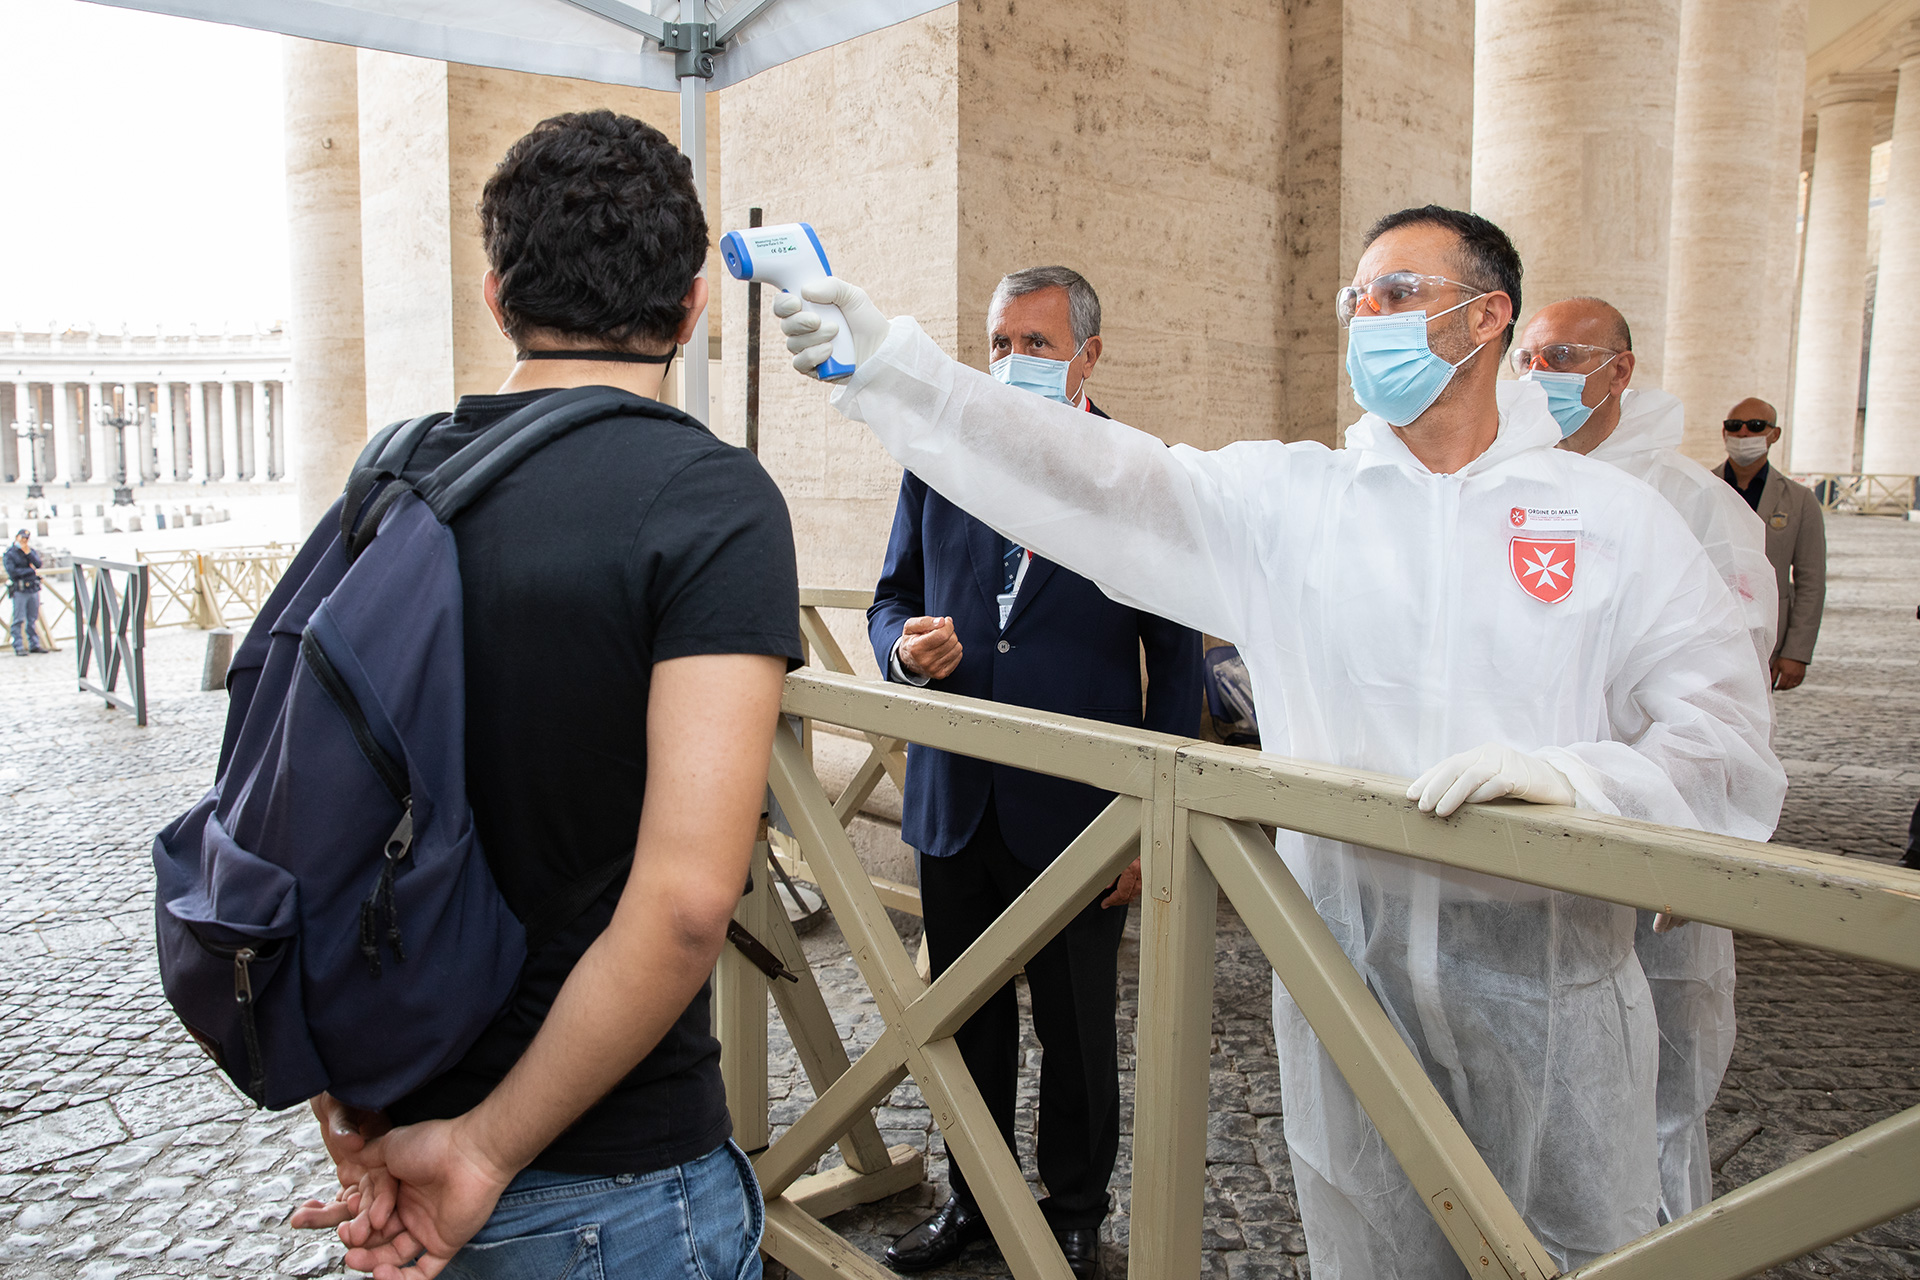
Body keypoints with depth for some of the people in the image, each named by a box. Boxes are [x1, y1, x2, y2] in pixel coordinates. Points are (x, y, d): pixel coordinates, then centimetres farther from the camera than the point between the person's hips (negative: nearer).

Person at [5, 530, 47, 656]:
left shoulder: (31, 551, 14)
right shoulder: (10, 553, -1)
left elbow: (38, 564, -4)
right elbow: (13, 572, -12)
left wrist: (28, 552, -14)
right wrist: (31, 571, -8)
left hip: (33, 589, 5)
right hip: (19, 590, -5)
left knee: (33, 619, 9)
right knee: (19, 620, -5)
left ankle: (34, 645, 14)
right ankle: (18, 647, -4)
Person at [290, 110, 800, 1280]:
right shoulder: (712, 497, -19)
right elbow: (685, 898, -28)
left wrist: (350, 1118, 6)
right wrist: (489, 1146, -15)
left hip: (396, 1129, 6)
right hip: (612, 1184, -6)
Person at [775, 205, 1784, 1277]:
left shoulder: (1614, 518, 1)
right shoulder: (1288, 498, 3)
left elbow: (1730, 742, -4)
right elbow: (1094, 476, -6)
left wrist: (1573, 774, -25)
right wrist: (886, 361, -13)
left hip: (1553, 982, 0)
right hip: (1350, 974, 1)